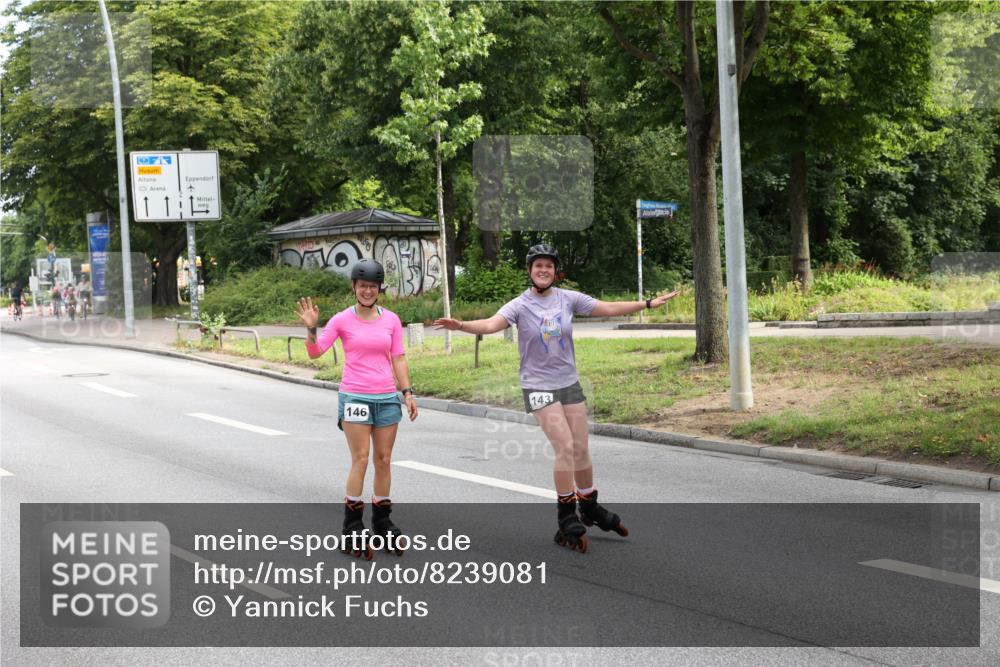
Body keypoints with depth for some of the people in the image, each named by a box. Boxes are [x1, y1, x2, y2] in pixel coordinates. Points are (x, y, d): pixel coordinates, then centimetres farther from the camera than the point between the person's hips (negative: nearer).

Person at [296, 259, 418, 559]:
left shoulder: (391, 320, 6)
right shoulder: (342, 320, -1)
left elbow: (398, 358, 9)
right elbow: (315, 352, -4)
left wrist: (407, 392, 3)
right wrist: (311, 329, -22)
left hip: (387, 398, 3)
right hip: (355, 397, -3)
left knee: (384, 460, 6)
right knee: (360, 459, -7)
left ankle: (382, 521, 16)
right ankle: (352, 526, -1)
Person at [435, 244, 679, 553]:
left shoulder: (568, 299, 1)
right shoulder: (520, 305, -10)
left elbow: (608, 308, 6)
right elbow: (492, 323, -26)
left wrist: (648, 303, 6)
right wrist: (460, 325, -44)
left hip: (569, 383, 4)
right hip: (538, 386, -4)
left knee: (581, 449, 8)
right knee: (565, 447, -13)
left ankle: (590, 508, 29)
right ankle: (567, 518, -1)